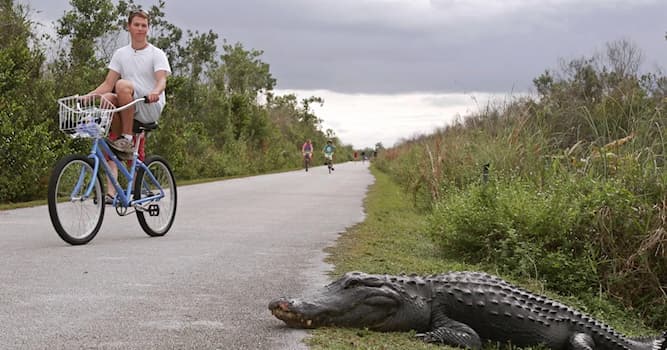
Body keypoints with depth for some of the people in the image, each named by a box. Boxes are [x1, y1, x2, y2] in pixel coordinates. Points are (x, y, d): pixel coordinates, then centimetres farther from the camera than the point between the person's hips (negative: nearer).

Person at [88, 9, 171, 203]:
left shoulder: (156, 54, 3)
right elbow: (107, 84, 10)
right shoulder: (121, 54, 16)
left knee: (123, 84, -30)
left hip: (150, 109, -5)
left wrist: (155, 92, -37)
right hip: (127, 110, 5)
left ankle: (127, 138, -21)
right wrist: (87, 96, -7)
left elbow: (161, 80, -14)